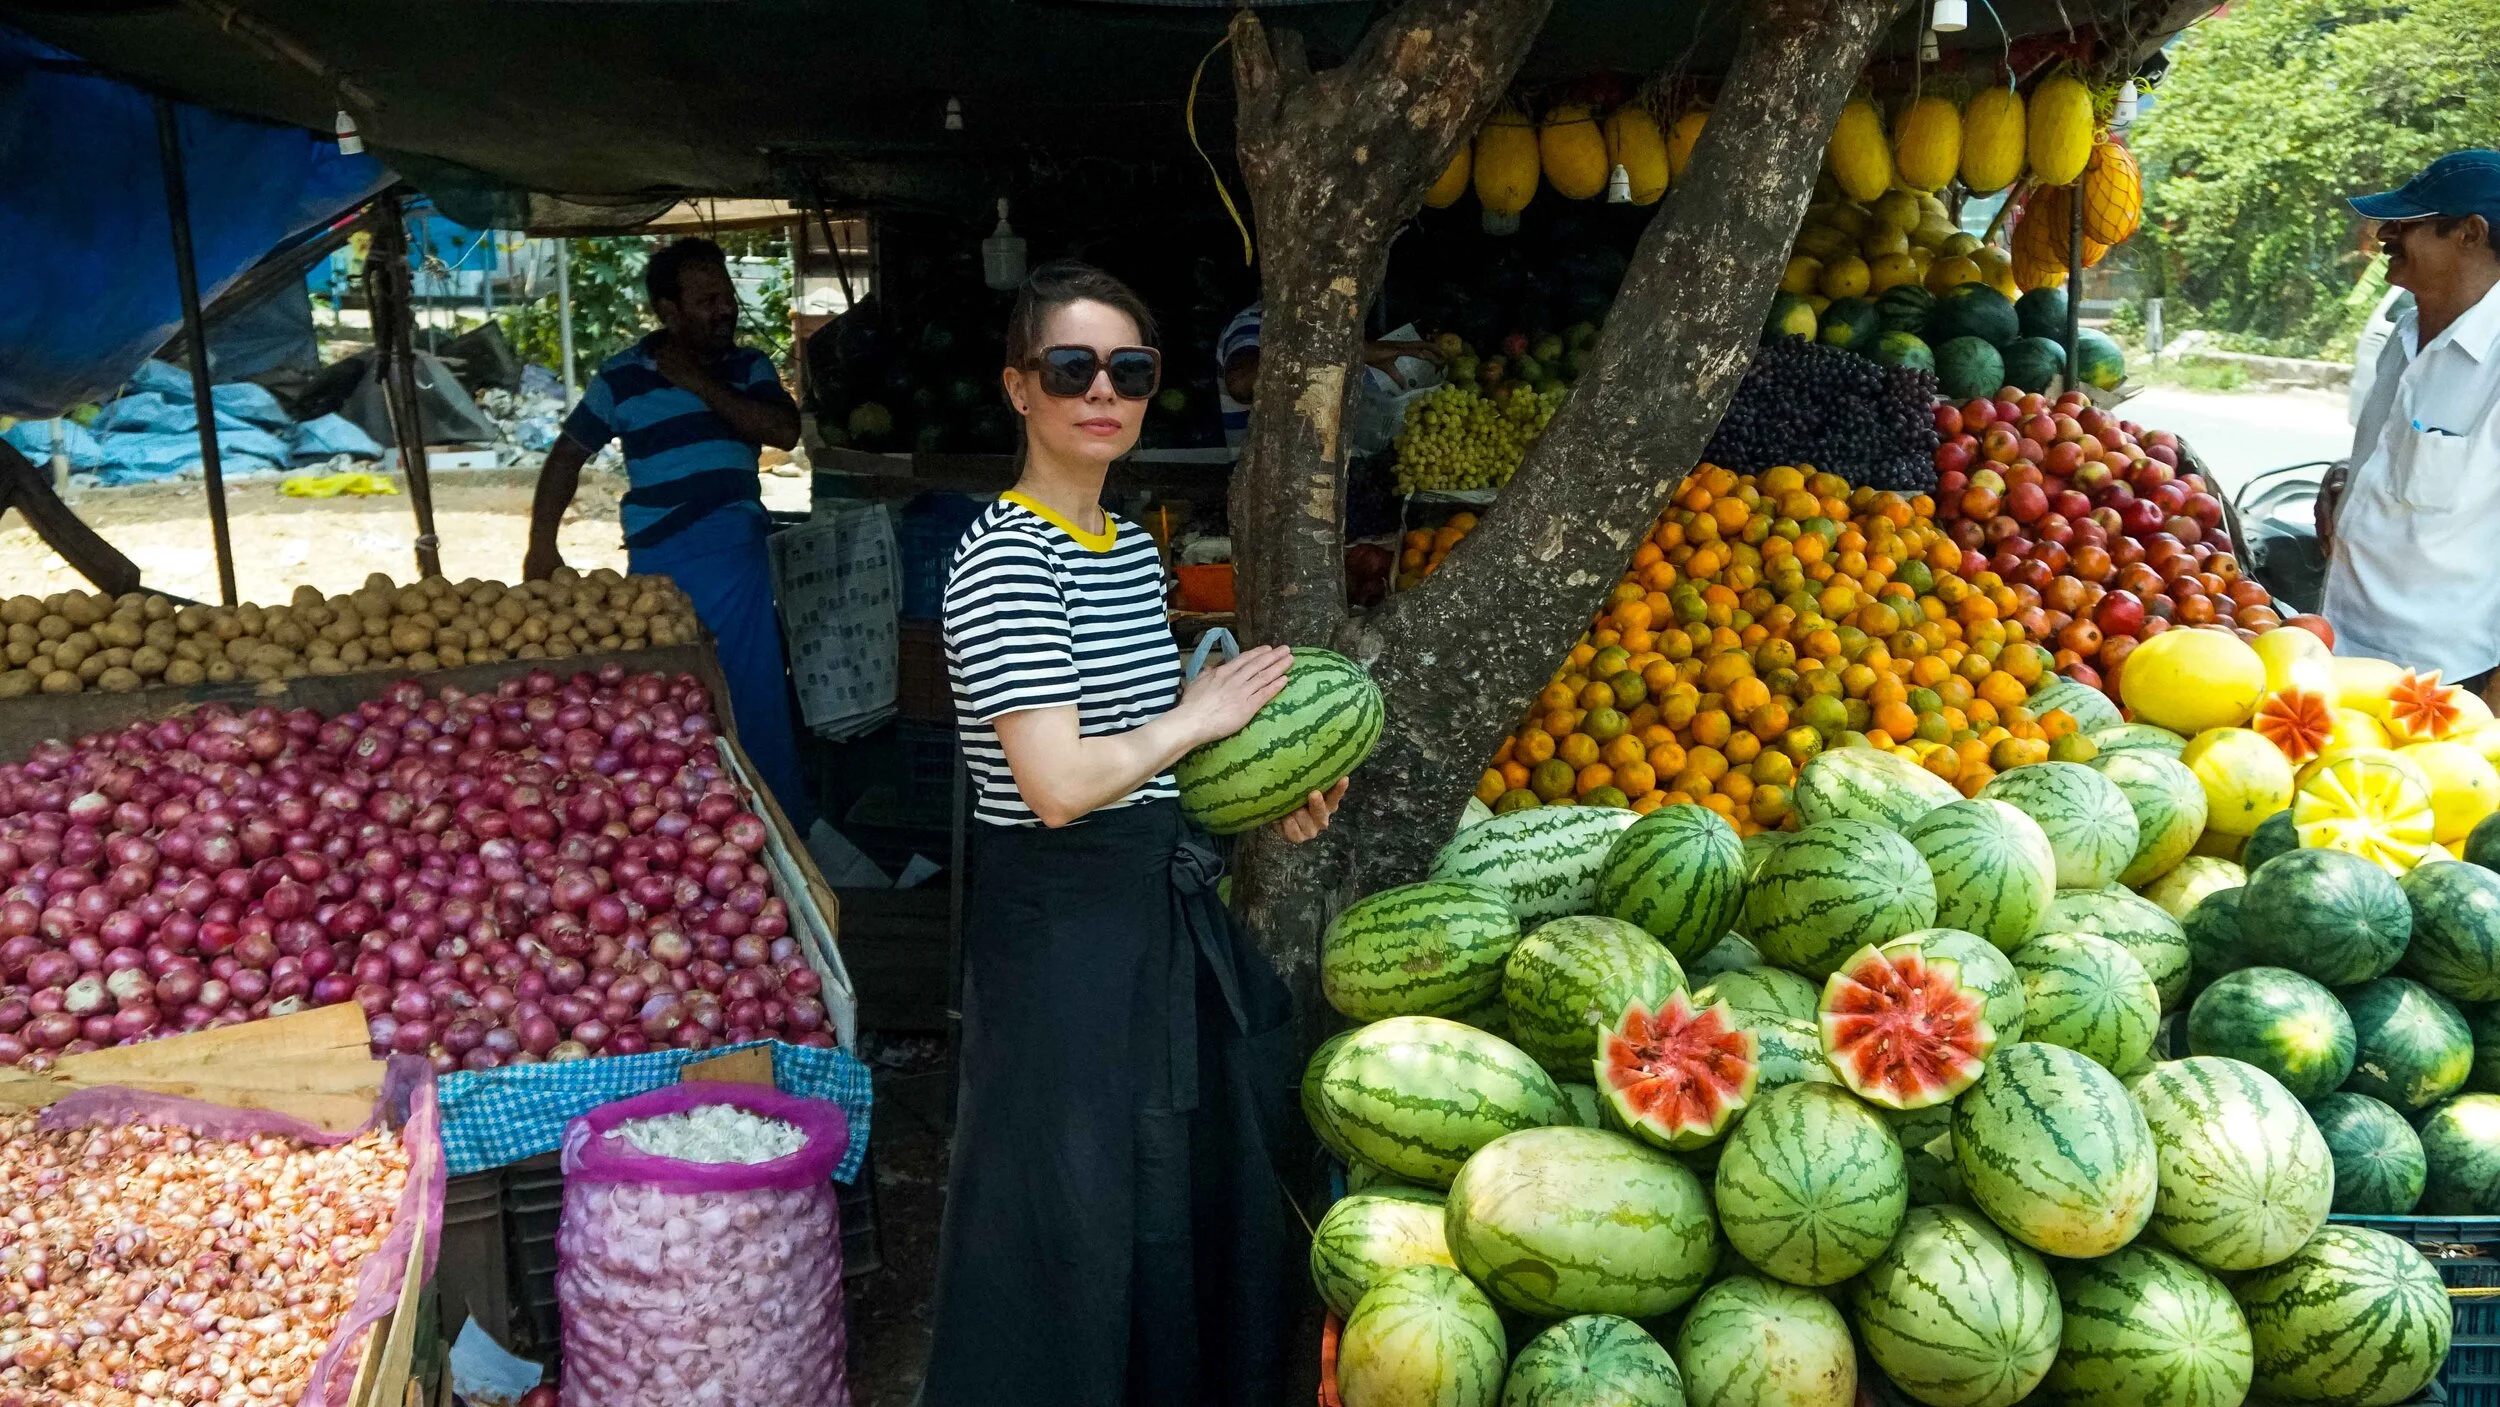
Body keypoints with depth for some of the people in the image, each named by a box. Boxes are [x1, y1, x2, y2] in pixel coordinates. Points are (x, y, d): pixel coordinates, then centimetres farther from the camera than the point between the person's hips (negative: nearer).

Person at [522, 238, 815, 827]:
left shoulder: (749, 367, 9)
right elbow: (568, 454, 9)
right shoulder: (624, 376, 2)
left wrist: (702, 386, -8)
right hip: (661, 564, -2)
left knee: (758, 702, 4)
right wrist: (541, 545, 3)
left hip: (740, 560, 2)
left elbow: (784, 431, -7)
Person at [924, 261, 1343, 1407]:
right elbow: (1058, 783, -26)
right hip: (1056, 923, -9)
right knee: (1065, 1208, 4)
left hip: (1158, 904, 9)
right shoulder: (1005, 558, -18)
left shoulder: (1132, 547, 10)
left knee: (1164, 1191, 21)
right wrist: (1198, 718, -12)